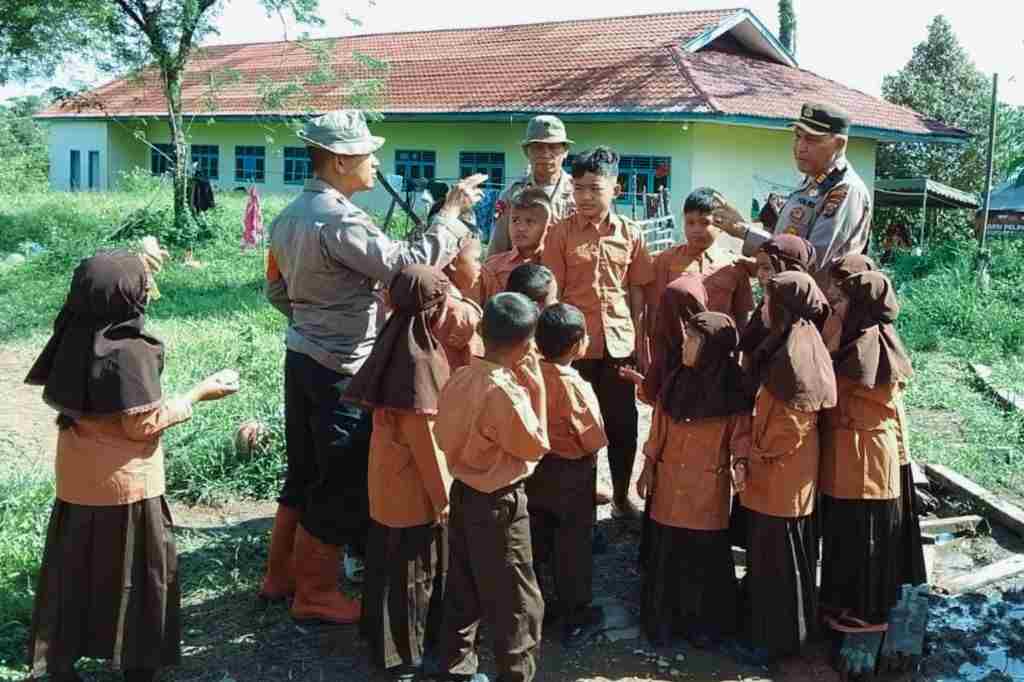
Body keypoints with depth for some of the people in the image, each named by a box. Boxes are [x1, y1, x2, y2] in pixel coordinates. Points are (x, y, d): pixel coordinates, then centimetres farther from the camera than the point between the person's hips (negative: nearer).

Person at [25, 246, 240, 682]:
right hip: (122, 482, -8)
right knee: (135, 571, 10)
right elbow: (142, 424, -21)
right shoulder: (130, 351, -25)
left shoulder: (76, 332, -3)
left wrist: (132, 268, 24)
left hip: (77, 476, 8)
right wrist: (200, 393, -14)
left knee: (73, 567, 18)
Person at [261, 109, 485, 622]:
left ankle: (280, 574, 33)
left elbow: (277, 290, 16)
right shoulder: (338, 220, -21)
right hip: (343, 369, -9)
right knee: (343, 482, 4)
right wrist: (453, 210, -18)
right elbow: (410, 265, -27)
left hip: (302, 357, 9)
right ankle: (315, 593, 16)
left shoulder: (290, 216, 9)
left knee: (304, 469, 20)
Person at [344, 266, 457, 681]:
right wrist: (443, 494, -13)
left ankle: (383, 637, 39)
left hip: (390, 476, 8)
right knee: (412, 568, 8)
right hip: (414, 485, -8)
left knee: (391, 561, 22)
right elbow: (425, 436, -22)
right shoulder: (419, 358, -26)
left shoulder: (397, 342, 0)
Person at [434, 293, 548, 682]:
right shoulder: (506, 391, -25)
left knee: (462, 593, 20)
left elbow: (443, 436, 7)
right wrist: (538, 391, -11)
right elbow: (537, 446, -14)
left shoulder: (460, 379, -2)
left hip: (462, 493, 8)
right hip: (499, 504, -8)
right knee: (519, 603, 7)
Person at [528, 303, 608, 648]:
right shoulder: (573, 385, -25)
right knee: (573, 544, 9)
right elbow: (595, 439, -19)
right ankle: (576, 617, 22)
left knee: (537, 540, 19)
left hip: (535, 468, 6)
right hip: (571, 473, -6)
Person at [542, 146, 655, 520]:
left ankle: (621, 496, 27)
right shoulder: (560, 233, -3)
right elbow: (551, 293, -3)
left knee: (623, 424, 11)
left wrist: (639, 345, 4)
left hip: (620, 343, 2)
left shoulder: (630, 234, 4)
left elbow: (637, 294, 7)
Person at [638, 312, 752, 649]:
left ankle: (704, 625, 28)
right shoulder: (675, 381, -1)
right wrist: (648, 467, 9)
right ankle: (662, 621, 29)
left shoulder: (733, 391, -13)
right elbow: (659, 428, 7)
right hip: (669, 484, 4)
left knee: (705, 561, 9)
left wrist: (738, 481, -5)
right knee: (666, 556, 13)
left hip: (709, 490, -4)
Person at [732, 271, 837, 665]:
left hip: (785, 473, -9)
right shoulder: (779, 345, 6)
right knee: (764, 553, 20)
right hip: (767, 469, 9)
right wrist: (744, 456, 2)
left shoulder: (798, 355, -23)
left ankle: (780, 638, 20)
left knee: (780, 557, 5)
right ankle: (765, 626, 35)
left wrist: (758, 453, -8)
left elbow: (793, 425, -22)